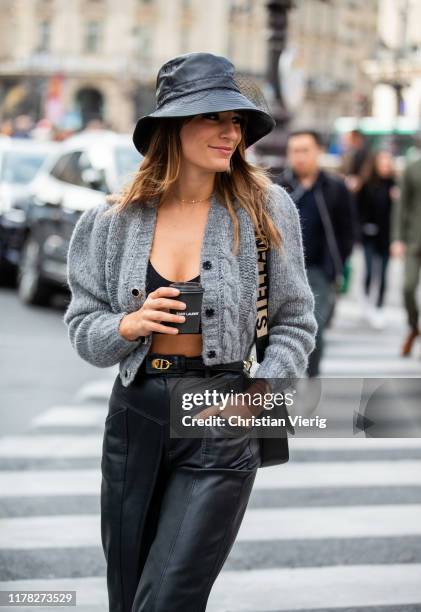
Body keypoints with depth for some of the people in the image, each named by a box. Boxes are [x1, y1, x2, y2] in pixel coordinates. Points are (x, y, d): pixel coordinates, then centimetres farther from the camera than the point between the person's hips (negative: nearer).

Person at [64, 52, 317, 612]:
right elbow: (82, 328, 6)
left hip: (223, 426, -3)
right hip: (134, 416, 3)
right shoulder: (112, 223, 0)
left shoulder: (266, 210, -5)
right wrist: (129, 325, -15)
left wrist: (255, 395, -13)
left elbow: (295, 323, 0)